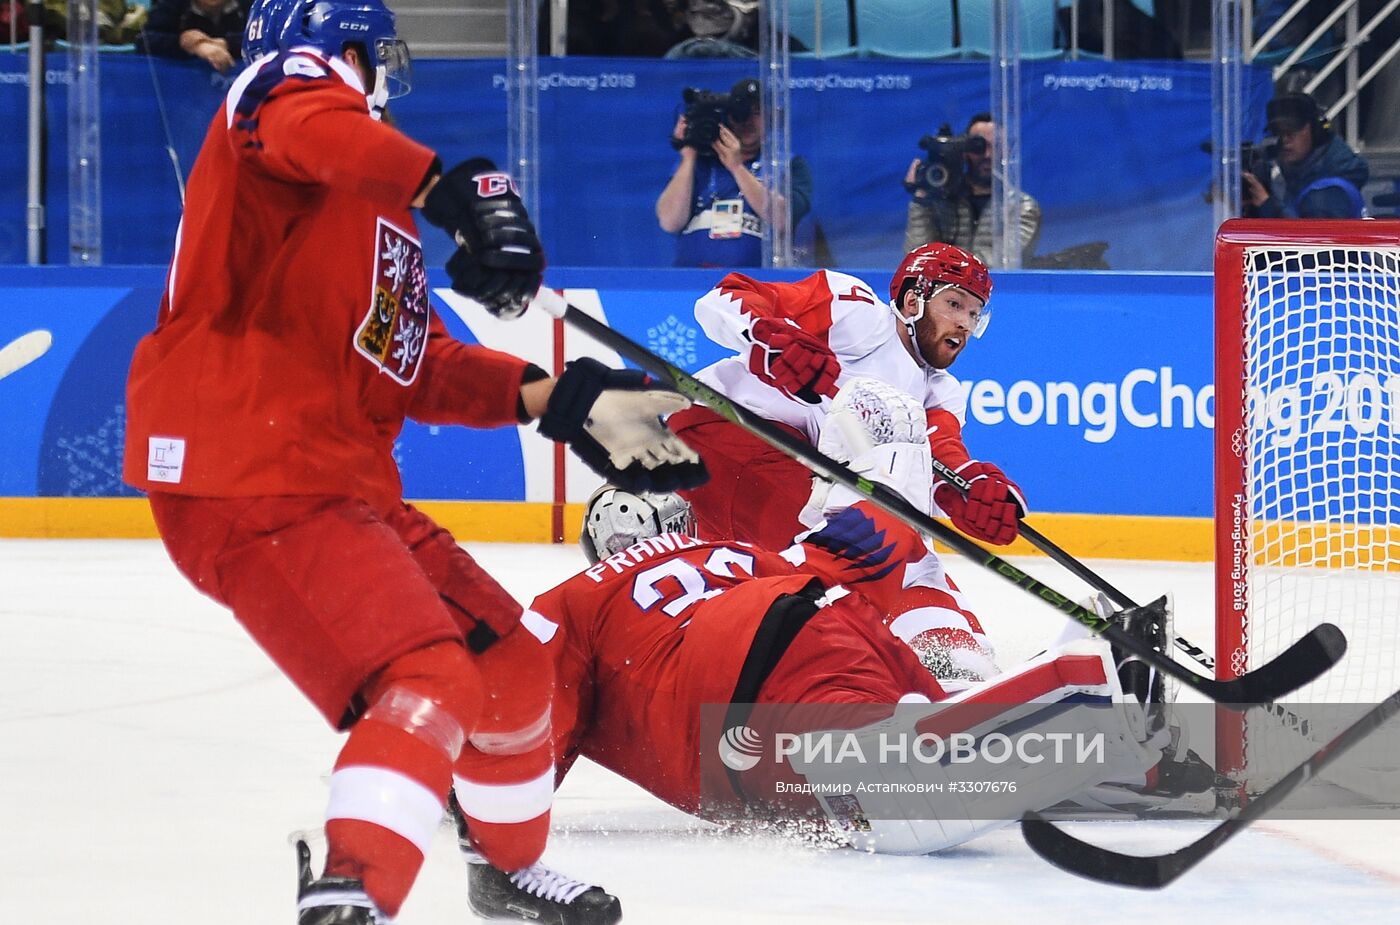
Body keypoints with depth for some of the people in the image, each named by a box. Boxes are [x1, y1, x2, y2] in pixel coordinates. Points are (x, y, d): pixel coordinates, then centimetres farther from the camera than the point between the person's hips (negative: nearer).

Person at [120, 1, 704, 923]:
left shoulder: (383, 211, 25)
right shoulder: (285, 87, -3)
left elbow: (420, 367, 20)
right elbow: (307, 129, -30)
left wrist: (558, 398, 8)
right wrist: (457, 190, -42)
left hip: (340, 482, 10)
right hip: (249, 481, -10)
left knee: (510, 664, 21)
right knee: (430, 682, -24)